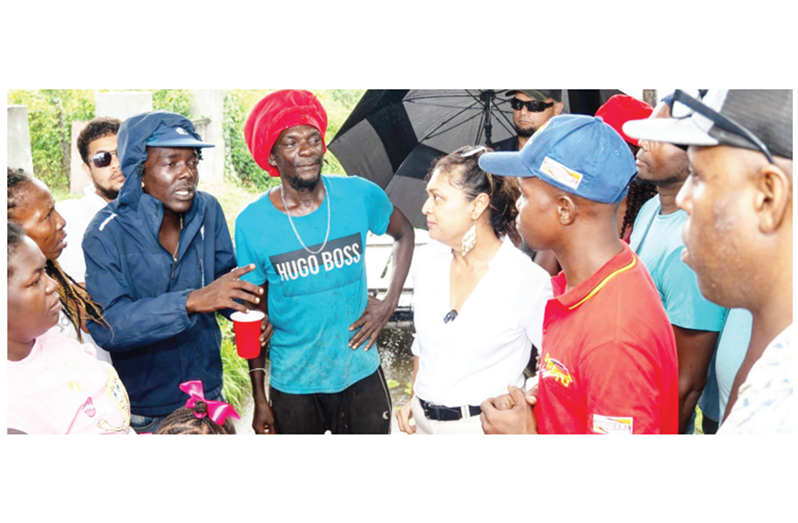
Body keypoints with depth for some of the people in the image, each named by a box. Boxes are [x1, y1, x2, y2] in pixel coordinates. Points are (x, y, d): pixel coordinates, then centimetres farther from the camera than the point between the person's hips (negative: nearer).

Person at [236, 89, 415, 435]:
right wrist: (259, 399, 1)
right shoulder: (251, 223, -10)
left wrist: (389, 303, -1)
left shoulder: (359, 195, -8)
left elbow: (404, 233, 11)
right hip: (292, 386, -1)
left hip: (362, 375, 1)